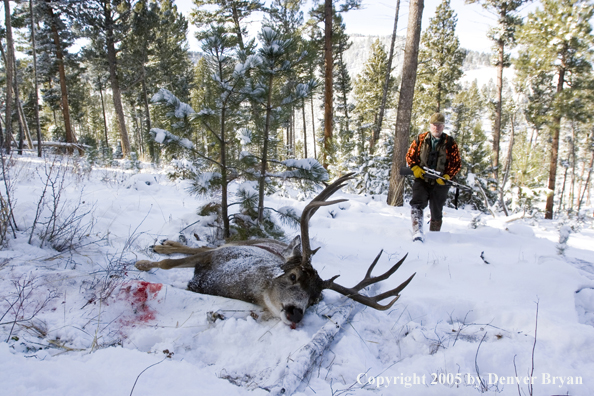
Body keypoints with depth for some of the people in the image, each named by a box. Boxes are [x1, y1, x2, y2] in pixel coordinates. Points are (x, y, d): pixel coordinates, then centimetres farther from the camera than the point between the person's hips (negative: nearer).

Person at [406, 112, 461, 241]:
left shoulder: (450, 143, 0)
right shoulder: (420, 139, 3)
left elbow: (457, 163, 1)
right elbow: (410, 155, 9)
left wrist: (447, 176, -13)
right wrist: (415, 168, -9)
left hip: (440, 182, 0)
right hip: (421, 180, 0)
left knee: (436, 212, 11)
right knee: (417, 203, -24)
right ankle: (417, 232, -30)